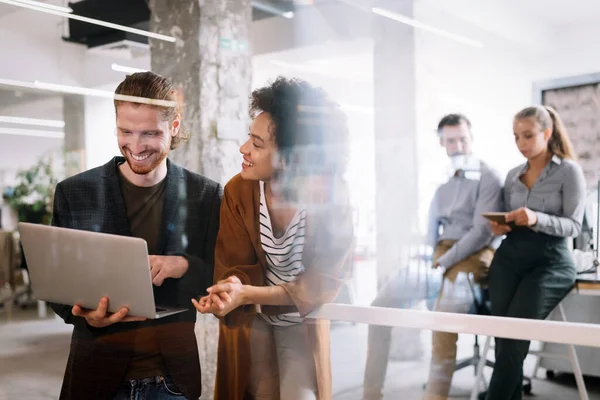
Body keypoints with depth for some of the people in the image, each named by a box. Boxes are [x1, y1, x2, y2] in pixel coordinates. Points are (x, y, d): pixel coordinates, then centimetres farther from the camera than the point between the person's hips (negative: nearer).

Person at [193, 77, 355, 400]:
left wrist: (248, 294, -32)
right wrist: (231, 288, -41)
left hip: (302, 323, -1)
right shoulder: (238, 190, -18)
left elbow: (323, 283, -22)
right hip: (251, 321, 2)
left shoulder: (330, 197, -24)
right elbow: (234, 267, -15)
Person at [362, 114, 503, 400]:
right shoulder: (443, 185, 22)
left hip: (473, 256, -6)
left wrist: (444, 262, -18)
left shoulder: (487, 178, 0)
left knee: (443, 315, -36)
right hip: (439, 258, 7)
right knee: (383, 303, -10)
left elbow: (483, 231, -12)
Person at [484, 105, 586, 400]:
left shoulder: (569, 170, -1)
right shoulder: (513, 175, 14)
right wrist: (500, 226, -5)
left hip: (550, 260, -4)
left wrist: (536, 219, -25)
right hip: (509, 257, 5)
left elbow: (573, 225, -8)